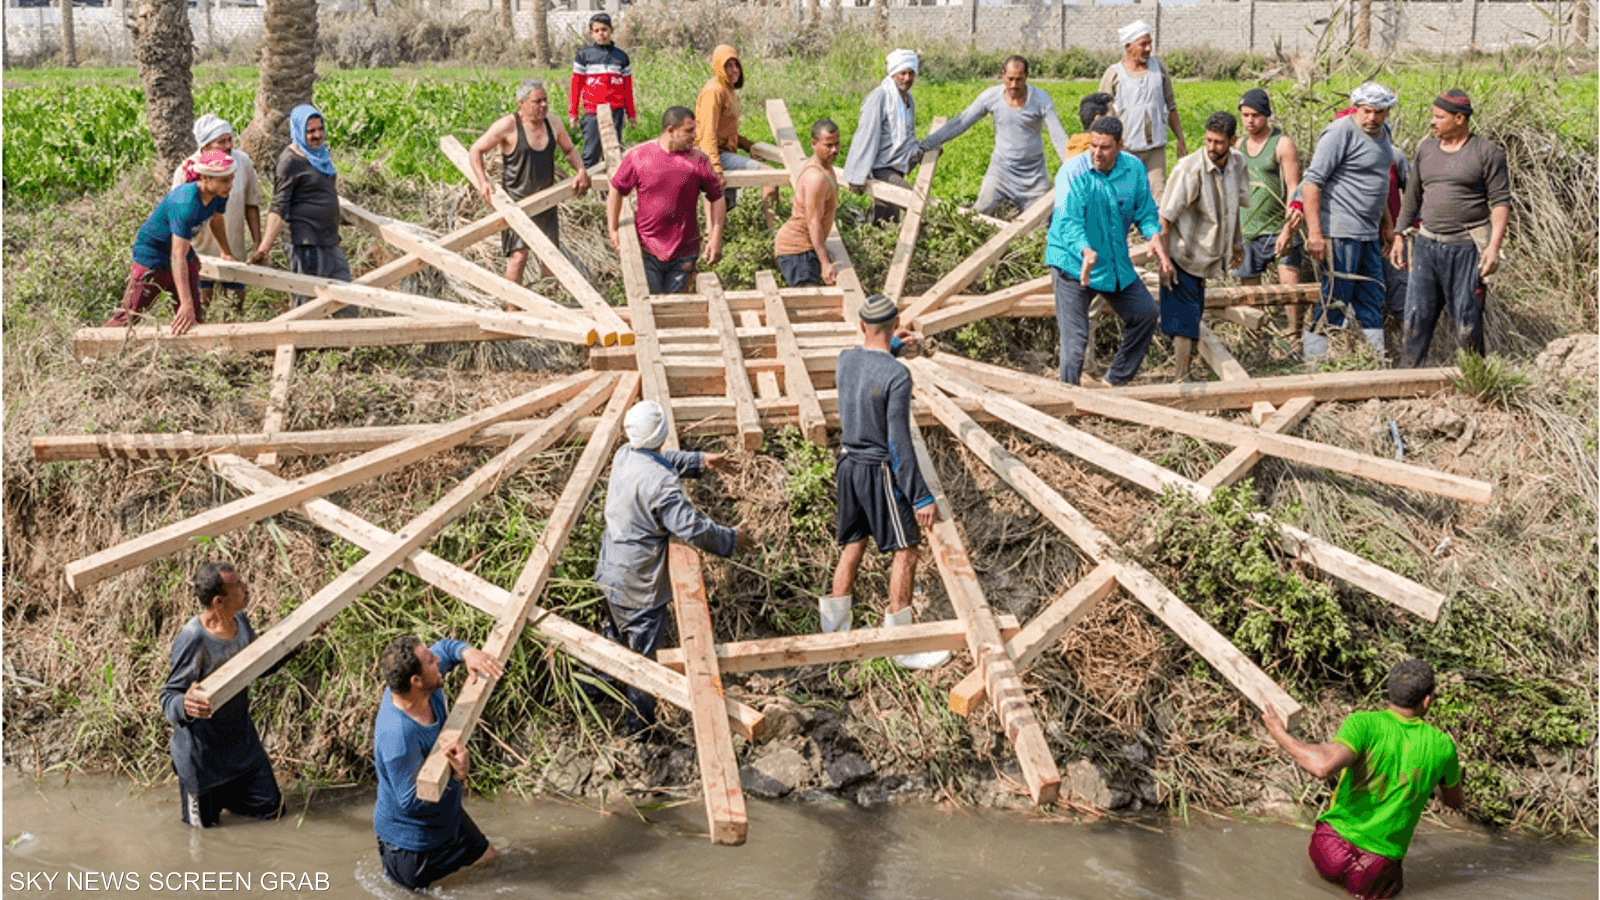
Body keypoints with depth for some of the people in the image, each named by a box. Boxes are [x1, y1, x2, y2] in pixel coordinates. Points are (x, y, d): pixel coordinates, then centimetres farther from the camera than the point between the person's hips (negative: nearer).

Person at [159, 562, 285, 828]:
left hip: (241, 739, 7)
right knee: (203, 824, 10)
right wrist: (185, 706, -47)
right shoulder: (192, 639, -28)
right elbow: (168, 698, -24)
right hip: (201, 750, -7)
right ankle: (191, 791, 40)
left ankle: (218, 792, 39)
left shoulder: (241, 622, -5)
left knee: (270, 807, 14)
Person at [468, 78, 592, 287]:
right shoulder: (508, 126, -11)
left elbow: (569, 149, 21)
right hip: (516, 203, -5)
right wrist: (483, 182, -16)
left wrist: (581, 170, 1)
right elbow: (476, 150, -3)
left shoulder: (552, 123, 5)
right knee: (518, 256, -16)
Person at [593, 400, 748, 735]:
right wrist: (732, 539, -14)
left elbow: (663, 459, 20)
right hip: (639, 582, -9)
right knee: (643, 649, 6)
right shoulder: (659, 482, -29)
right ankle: (640, 726, 17)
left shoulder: (625, 456, -2)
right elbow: (693, 527, -29)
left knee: (618, 631, 30)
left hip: (612, 570, 9)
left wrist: (700, 461, 17)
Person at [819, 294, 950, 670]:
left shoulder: (845, 360, -1)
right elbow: (899, 443, -22)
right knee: (905, 550, 3)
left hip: (848, 464, 7)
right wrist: (921, 497, -18)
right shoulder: (897, 375, -22)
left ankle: (835, 629, 26)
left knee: (852, 546, 18)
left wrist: (892, 346, 40)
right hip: (880, 470, -7)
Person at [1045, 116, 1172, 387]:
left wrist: (1154, 237, -19)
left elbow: (1145, 211, 3)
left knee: (1145, 314, 12)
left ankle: (1117, 380, 29)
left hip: (1116, 261, 6)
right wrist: (1086, 252, -49)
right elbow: (1068, 222, -30)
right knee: (1075, 337, -11)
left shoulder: (1134, 168, -5)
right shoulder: (1072, 173, -20)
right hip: (1073, 263, -6)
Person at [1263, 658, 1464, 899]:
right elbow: (1454, 801, 17)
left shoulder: (1364, 723, -13)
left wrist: (1282, 736, -15)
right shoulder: (1442, 746, -4)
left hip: (1332, 850, 2)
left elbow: (1324, 766, -30)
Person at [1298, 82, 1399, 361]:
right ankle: (1314, 360, 0)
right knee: (1335, 299, -7)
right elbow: (1312, 181, -17)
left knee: (1372, 301, 10)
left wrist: (1387, 223, 28)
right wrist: (1314, 233, -22)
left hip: (1369, 234, 9)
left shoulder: (1382, 134, 15)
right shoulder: (1340, 132, -12)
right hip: (1340, 233, -9)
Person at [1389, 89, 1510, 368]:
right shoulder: (1426, 150, 12)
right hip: (1427, 245, 4)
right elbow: (1413, 196, 19)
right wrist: (1399, 236, 17)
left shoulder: (1487, 153, -3)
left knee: (1467, 321, -1)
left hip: (1466, 248, -4)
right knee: (1417, 317, 2)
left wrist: (1494, 246, -15)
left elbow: (1501, 201, -5)